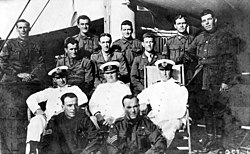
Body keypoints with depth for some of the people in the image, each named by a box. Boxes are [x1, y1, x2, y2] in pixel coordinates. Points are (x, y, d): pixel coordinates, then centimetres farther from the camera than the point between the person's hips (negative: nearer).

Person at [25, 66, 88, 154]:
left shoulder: (74, 89, 24)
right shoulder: (50, 91, 31)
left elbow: (83, 99, 3)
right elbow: (31, 99, 24)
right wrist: (37, 110, 2)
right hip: (49, 119, 3)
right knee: (36, 120, -29)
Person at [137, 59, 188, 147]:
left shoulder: (181, 89, 5)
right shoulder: (153, 88, 18)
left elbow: (180, 112, -3)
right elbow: (140, 98, 26)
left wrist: (158, 114, -9)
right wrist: (142, 104, 2)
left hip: (172, 120, -3)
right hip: (153, 120, 3)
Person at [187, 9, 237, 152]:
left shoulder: (225, 36, -4)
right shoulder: (199, 38, 13)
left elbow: (230, 60, -8)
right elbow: (190, 53, 27)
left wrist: (226, 81, -14)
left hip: (218, 81, -5)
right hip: (203, 81, 6)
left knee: (218, 111, -1)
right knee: (206, 109, 11)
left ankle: (219, 139, 11)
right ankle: (210, 137, 22)